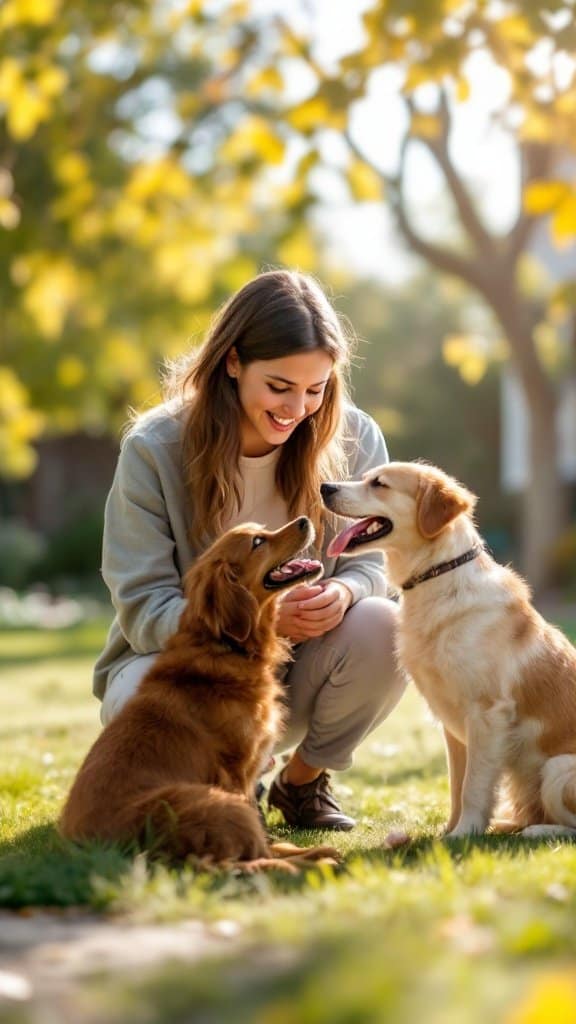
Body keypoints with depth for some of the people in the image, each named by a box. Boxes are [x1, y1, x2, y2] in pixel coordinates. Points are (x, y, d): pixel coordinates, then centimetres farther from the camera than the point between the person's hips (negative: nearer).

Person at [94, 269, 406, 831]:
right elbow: (143, 610, -18)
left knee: (384, 627, -28)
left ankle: (303, 779, 1)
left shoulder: (353, 439, -9)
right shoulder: (153, 450, -16)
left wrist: (342, 593, -30)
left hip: (293, 678, 2)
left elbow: (370, 564, -3)